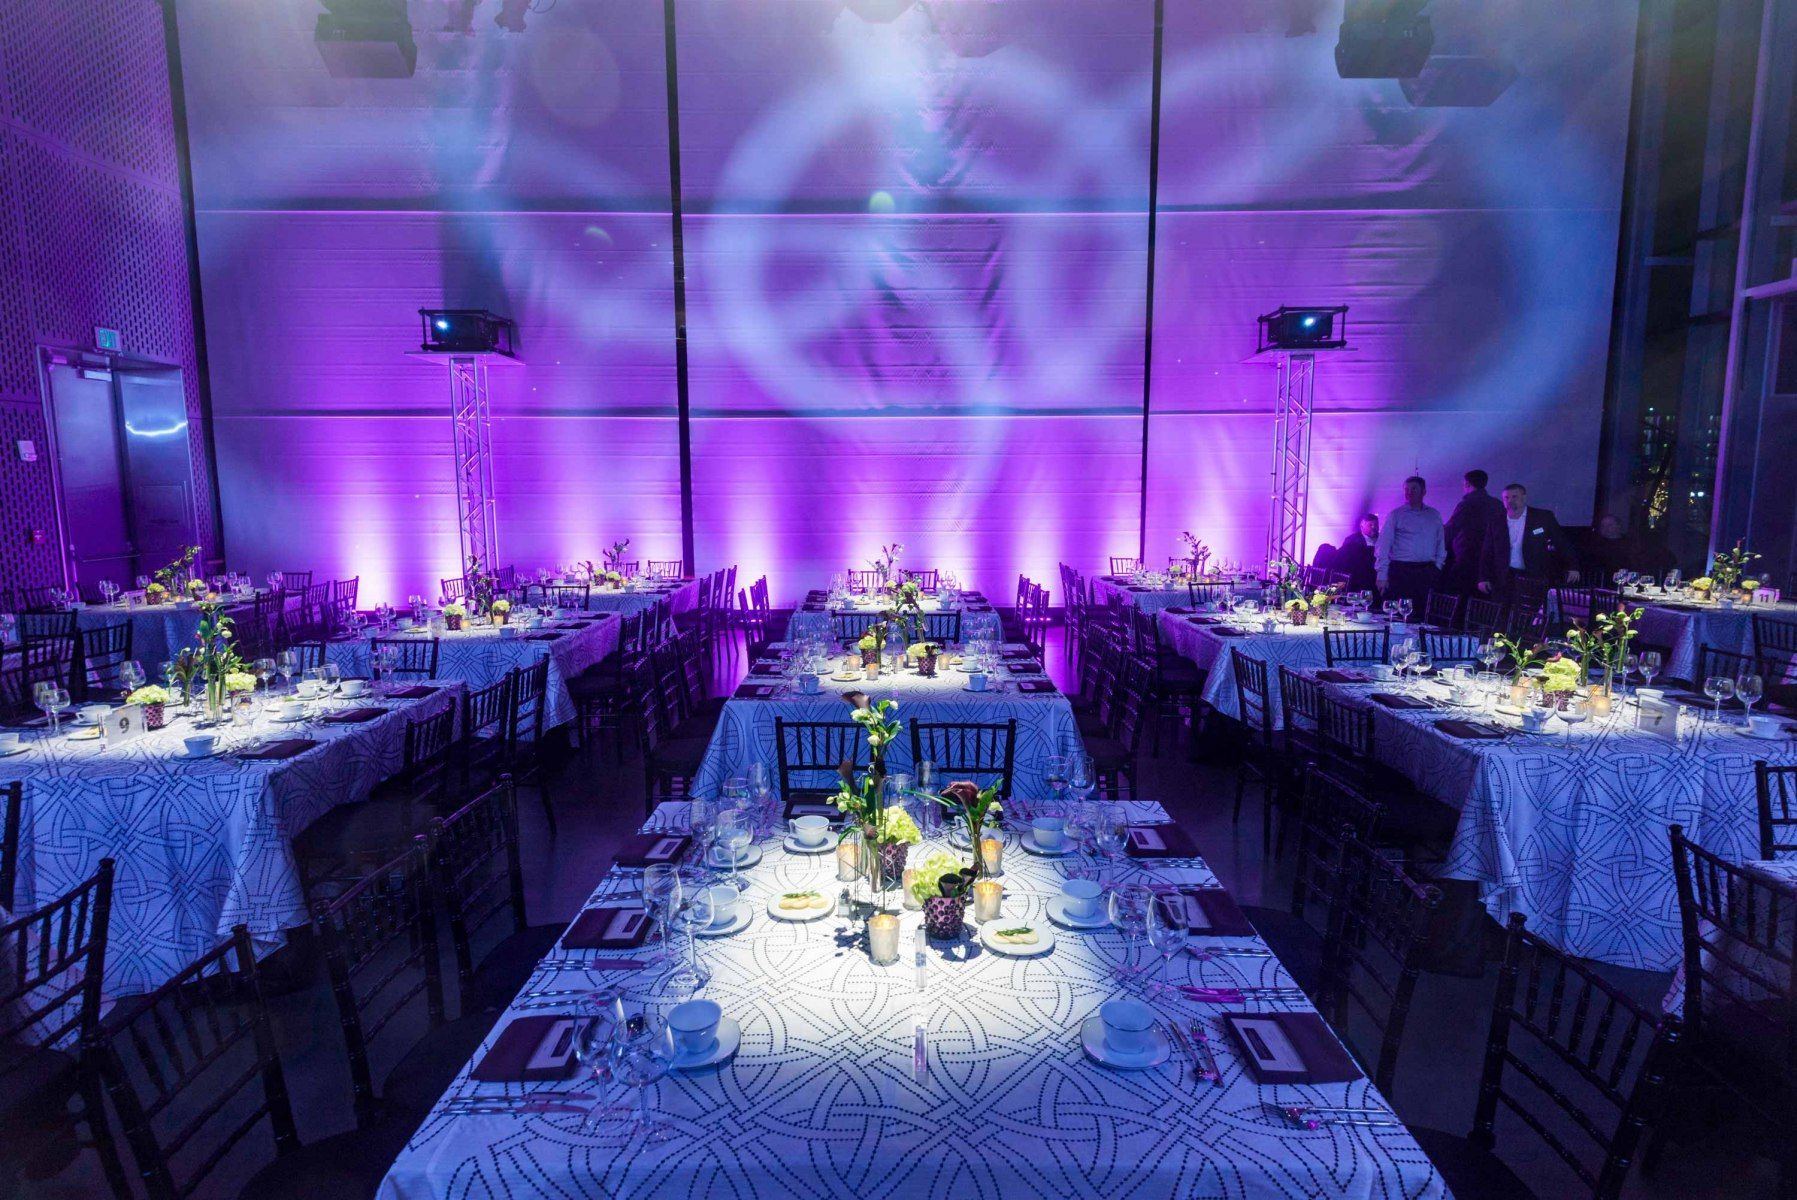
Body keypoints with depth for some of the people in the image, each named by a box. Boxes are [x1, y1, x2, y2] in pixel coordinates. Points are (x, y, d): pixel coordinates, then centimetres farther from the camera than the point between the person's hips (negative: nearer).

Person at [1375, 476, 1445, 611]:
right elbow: (1383, 546, -4)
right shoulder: (1396, 514, 2)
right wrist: (1382, 575, -11)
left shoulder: (1434, 515, 14)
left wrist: (1438, 566, 5)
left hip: (1427, 573, 3)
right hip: (1401, 571, -3)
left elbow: (1441, 544, 18)